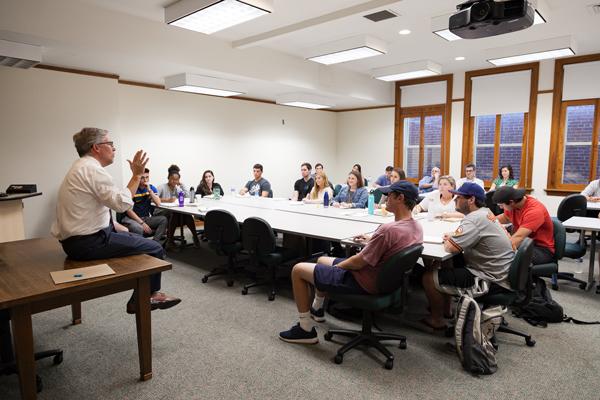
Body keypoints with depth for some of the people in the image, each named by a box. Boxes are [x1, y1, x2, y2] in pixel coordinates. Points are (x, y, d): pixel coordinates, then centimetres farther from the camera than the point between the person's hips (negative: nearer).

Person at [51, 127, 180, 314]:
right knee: (155, 249, -4)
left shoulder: (80, 167, 16)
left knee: (140, 240, 21)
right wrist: (137, 174, -13)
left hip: (74, 240, 11)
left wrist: (118, 229, 19)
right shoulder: (92, 169, -17)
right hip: (88, 243, -11)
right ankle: (149, 296, 17)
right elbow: (122, 203, -22)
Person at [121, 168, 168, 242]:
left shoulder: (152, 188, 6)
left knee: (164, 219, -23)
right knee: (138, 228, -39)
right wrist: (142, 223, -19)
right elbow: (129, 210, -12)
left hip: (146, 218, 5)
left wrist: (149, 190, -15)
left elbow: (158, 203, -7)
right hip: (132, 218, -5)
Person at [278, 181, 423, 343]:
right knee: (322, 260, 28)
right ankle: (317, 309, 48)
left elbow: (358, 262, -24)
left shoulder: (389, 229, -32)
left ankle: (306, 330, 8)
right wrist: (372, 241, 10)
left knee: (298, 270, -2)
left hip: (363, 283, -10)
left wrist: (338, 266, -6)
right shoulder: (417, 227, -3)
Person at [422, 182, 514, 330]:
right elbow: (467, 238, 22)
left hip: (491, 280, -10)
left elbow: (451, 248, -27)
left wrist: (448, 240, -4)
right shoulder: (485, 212, 9)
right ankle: (446, 308, 30)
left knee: (429, 277, -10)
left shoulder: (474, 219, -23)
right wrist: (452, 237, 2)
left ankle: (437, 319, 13)